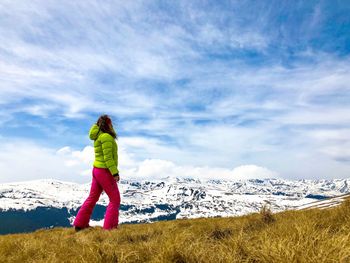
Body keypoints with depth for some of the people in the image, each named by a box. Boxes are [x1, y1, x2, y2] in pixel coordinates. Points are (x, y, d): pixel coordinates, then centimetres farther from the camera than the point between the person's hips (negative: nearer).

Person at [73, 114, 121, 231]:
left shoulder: (99, 137, 14)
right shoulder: (106, 136, -15)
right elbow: (108, 157, -21)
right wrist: (115, 173, -20)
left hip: (97, 170, 9)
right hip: (105, 171, -9)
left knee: (92, 197, 16)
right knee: (115, 199, 1)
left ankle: (80, 224, 23)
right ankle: (110, 227, 1)